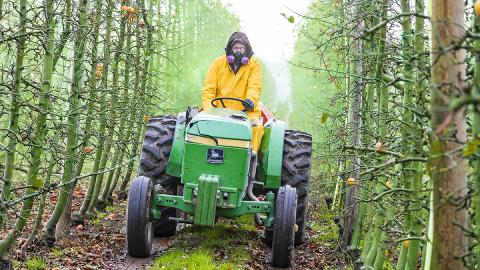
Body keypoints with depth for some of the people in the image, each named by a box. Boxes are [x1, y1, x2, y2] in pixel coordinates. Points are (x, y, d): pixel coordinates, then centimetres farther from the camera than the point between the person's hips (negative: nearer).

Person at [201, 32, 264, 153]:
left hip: (245, 111, -1)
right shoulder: (218, 62, 9)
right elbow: (208, 89, 4)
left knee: (256, 126, -30)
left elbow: (255, 87, -8)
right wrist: (208, 109, -13)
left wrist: (251, 100, -31)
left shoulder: (254, 64, 6)